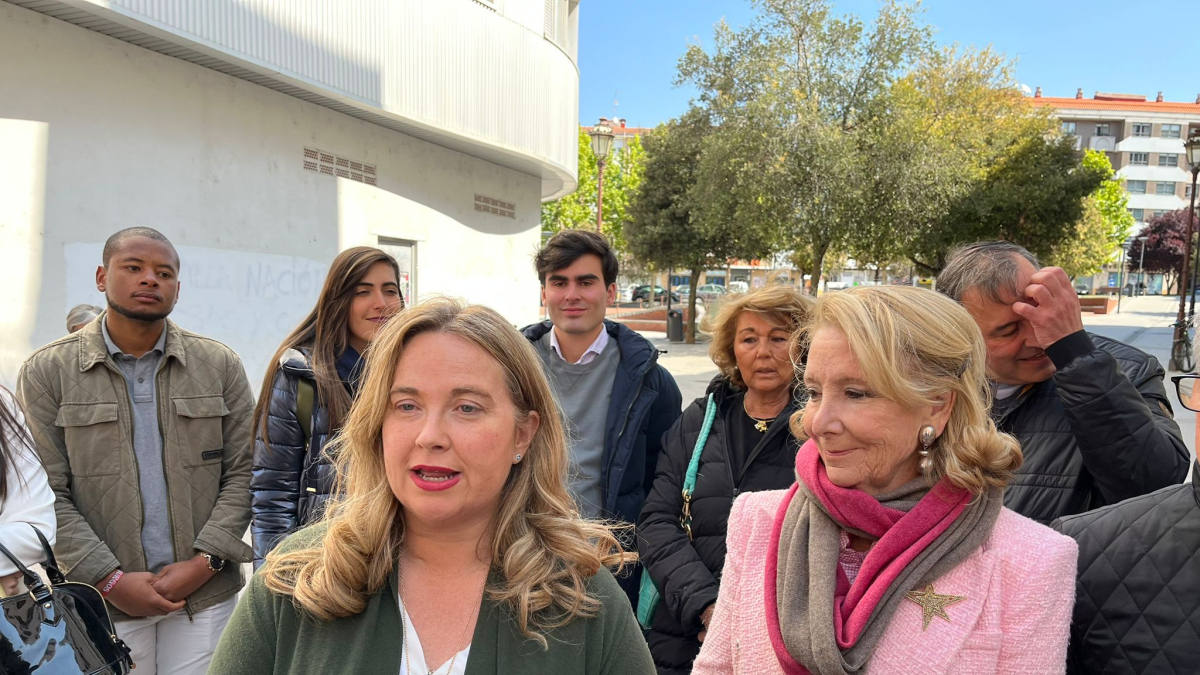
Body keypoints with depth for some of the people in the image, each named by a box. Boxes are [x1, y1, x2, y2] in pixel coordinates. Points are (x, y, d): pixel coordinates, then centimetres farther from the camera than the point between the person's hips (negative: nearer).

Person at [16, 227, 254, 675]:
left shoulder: (220, 365, 4)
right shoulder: (46, 372, 1)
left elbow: (243, 474, 2)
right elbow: (46, 493, -3)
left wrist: (204, 561, -8)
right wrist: (109, 580, -10)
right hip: (100, 603, -1)